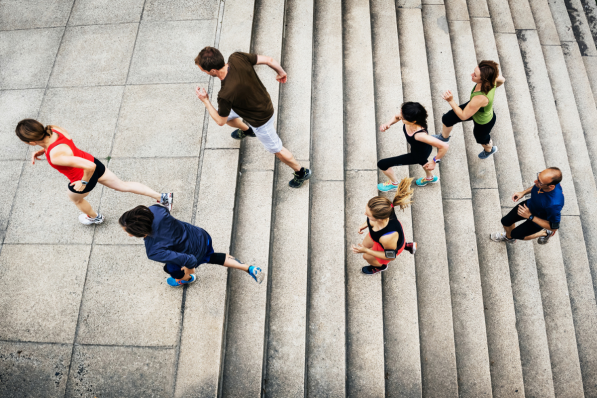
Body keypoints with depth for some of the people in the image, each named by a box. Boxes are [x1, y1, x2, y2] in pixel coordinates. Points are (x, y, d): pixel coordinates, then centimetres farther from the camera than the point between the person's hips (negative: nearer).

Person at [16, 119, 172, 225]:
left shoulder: (56, 156, -40)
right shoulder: (53, 129, -17)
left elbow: (90, 167, -41)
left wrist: (84, 182, -22)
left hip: (82, 179, -6)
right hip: (92, 163, 6)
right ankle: (162, 197, 25)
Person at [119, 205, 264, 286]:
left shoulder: (154, 252, -40)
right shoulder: (153, 210, -28)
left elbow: (189, 260, -35)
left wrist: (188, 270, -12)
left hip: (196, 253, -5)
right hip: (201, 236, 5)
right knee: (210, 257, 37)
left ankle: (188, 279, 64)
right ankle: (249, 269, 35)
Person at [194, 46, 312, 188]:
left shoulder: (225, 94, -41)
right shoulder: (237, 58, -26)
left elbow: (220, 121, -22)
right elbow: (268, 60, -15)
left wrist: (205, 101, -12)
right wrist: (281, 72, 5)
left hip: (261, 119, -8)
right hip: (263, 101, 8)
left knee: (276, 149, 16)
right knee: (227, 114, 30)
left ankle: (301, 172, 40)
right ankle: (247, 131, 64)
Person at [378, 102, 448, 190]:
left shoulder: (420, 135, -48)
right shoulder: (407, 121, -29)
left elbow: (444, 146, -42)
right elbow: (396, 117, -3)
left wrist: (435, 161, -26)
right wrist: (388, 124, -24)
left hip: (419, 154, -7)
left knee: (382, 164, -1)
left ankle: (394, 184, 32)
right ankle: (430, 178, 74)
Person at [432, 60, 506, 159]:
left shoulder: (480, 98, -49)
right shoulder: (492, 78, -29)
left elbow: (463, 116, -34)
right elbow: (502, 80, -3)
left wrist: (451, 101, -37)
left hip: (483, 122, -6)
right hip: (474, 107, 7)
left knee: (481, 138, 29)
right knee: (447, 119, 18)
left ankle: (490, 149, 68)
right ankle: (444, 137, 54)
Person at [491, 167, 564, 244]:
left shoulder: (554, 204, -45)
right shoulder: (546, 180, -29)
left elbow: (553, 227, -28)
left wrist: (530, 216, -29)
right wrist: (524, 192, -8)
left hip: (539, 219, -5)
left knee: (516, 234, 13)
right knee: (505, 221, 17)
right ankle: (509, 237, 53)